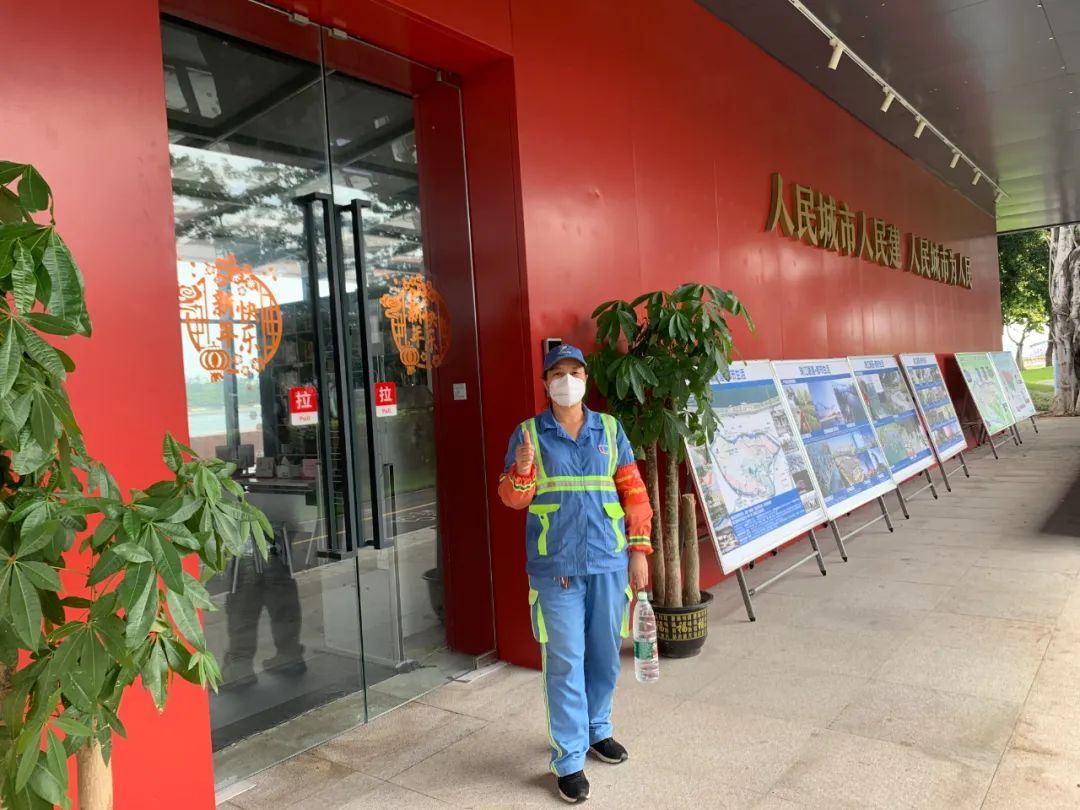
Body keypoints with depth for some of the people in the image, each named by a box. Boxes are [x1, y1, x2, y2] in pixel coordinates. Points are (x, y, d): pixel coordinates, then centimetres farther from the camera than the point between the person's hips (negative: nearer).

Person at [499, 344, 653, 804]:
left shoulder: (610, 429, 6)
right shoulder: (528, 433, 0)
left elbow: (633, 492, 6)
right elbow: (512, 499, -2)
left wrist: (639, 550, 2)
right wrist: (522, 471, -23)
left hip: (609, 561, 3)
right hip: (555, 566, -2)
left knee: (605, 654, 15)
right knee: (564, 661, 2)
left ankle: (596, 730, 36)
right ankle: (569, 759, 14)